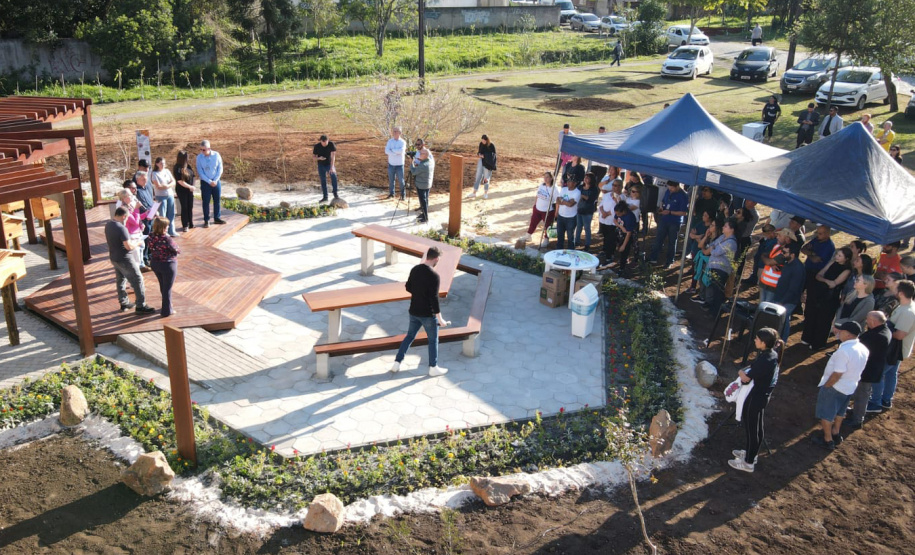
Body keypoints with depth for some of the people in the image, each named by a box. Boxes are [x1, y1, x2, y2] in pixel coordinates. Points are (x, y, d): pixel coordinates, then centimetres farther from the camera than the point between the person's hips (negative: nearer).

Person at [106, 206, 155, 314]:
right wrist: (137, 244, -7)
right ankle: (141, 306, 4)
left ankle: (124, 303, 34)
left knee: (121, 280, 22)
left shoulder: (108, 224, 2)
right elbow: (128, 246, -27)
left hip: (113, 258, 9)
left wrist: (130, 241, 12)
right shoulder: (121, 228, -26)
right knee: (137, 280, 0)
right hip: (124, 259, -9)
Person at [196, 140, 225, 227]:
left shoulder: (216, 155, -7)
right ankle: (206, 220, 9)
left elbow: (220, 168, -3)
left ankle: (216, 218, 22)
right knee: (206, 201, 1)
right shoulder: (199, 157, -9)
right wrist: (209, 181, -14)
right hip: (205, 182, -1)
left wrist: (215, 180, -11)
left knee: (217, 200, 9)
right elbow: (200, 172, -8)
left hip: (216, 181, 2)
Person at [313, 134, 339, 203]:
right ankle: (325, 197, 14)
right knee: (323, 181, 3)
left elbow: (333, 156, -21)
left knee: (334, 176, -25)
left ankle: (335, 194, -16)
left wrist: (332, 167, -31)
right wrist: (319, 158, -28)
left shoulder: (331, 144, -16)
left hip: (330, 164, -2)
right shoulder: (317, 146, -12)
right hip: (321, 166, 2)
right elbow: (314, 157, -4)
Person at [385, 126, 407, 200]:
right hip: (391, 164, 3)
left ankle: (402, 194, 13)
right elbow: (386, 151, -14)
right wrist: (396, 153, -23)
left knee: (401, 180, 1)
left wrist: (391, 149, -17)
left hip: (399, 165, -3)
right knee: (391, 180, 11)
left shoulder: (403, 142, -7)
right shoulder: (390, 141, 1)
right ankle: (391, 193, 24)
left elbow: (401, 151, -26)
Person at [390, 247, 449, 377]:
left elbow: (408, 287, 12)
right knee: (433, 340, 12)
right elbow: (434, 299, -23)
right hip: (428, 314, -6)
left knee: (409, 336, 21)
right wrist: (440, 318, -16)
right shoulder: (433, 275, -23)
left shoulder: (415, 269, -1)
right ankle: (433, 368, 23)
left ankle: (397, 363, 23)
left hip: (414, 311, 6)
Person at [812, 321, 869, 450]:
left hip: (835, 387, -8)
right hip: (851, 387, 8)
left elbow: (837, 374, -28)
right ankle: (835, 434, 43)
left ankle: (828, 440, 23)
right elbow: (856, 369, 7)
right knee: (839, 411, 28)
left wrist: (825, 387, -15)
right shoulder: (863, 349, -5)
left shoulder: (844, 350, -31)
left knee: (826, 414, 11)